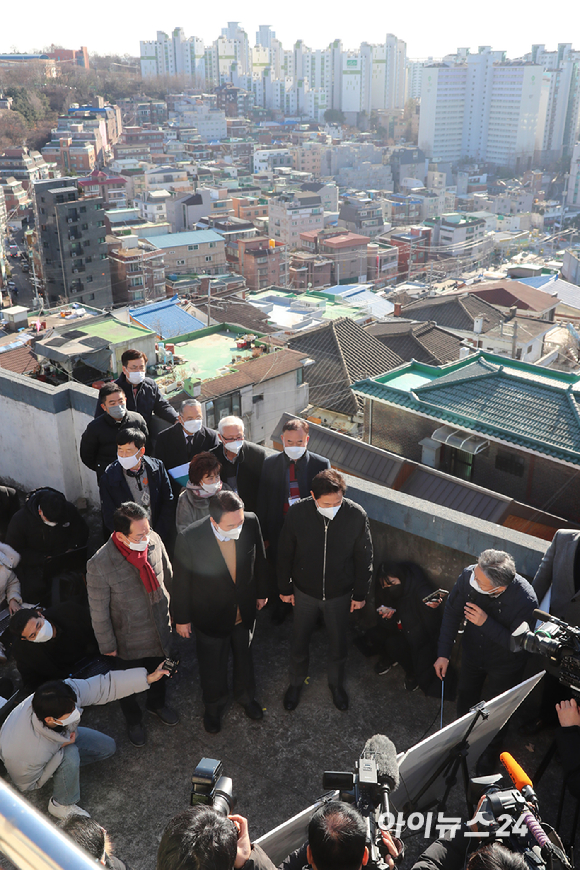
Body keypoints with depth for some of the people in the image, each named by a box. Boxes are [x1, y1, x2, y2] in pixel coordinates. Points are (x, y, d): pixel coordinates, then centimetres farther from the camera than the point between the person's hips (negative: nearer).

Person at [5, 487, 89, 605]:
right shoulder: (20, 519, -17)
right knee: (35, 589, -30)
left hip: (64, 558, 2)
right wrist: (42, 559, -22)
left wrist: (72, 548, -12)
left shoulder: (69, 509, -10)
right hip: (33, 563, -2)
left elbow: (82, 530, 8)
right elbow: (15, 551, -11)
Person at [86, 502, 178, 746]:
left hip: (159, 631, 4)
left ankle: (157, 704, 63)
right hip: (128, 642, -4)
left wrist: (172, 611, 11)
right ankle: (133, 721, 56)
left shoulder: (154, 540, -22)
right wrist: (108, 646, -7)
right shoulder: (99, 566, -34)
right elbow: (99, 613, -19)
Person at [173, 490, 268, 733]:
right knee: (213, 666, 23)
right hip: (211, 617, -3)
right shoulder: (190, 539, -33)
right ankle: (214, 706, 54)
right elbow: (181, 582, -17)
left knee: (244, 656, 29)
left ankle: (246, 695, 59)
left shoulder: (250, 523, -25)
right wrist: (182, 618, -5)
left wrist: (261, 592, 8)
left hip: (245, 611, 3)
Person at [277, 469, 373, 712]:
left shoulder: (357, 516, -24)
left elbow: (364, 558, -8)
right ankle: (296, 683, 48)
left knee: (338, 644, 20)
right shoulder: (297, 514, -24)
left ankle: (336, 684, 50)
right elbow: (285, 554, -7)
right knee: (299, 642, 19)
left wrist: (360, 594, -1)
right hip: (304, 592, 0)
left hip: (340, 594, 0)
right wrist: (285, 588, 1)